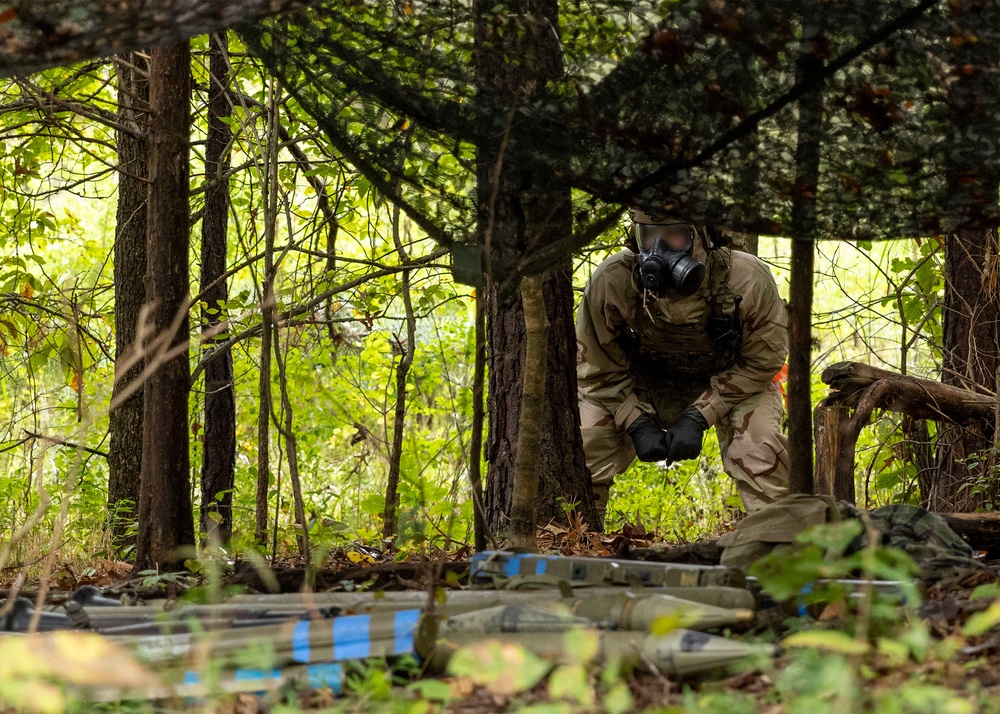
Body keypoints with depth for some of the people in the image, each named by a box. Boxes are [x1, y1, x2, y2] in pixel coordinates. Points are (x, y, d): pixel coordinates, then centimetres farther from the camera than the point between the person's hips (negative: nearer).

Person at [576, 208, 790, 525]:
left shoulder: (748, 280, -33)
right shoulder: (610, 281, -30)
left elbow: (761, 362, -19)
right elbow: (597, 368, -13)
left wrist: (699, 416, -25)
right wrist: (636, 422, -21)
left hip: (734, 381, -1)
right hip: (641, 383, 1)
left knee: (760, 455, -23)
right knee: (584, 447, -12)